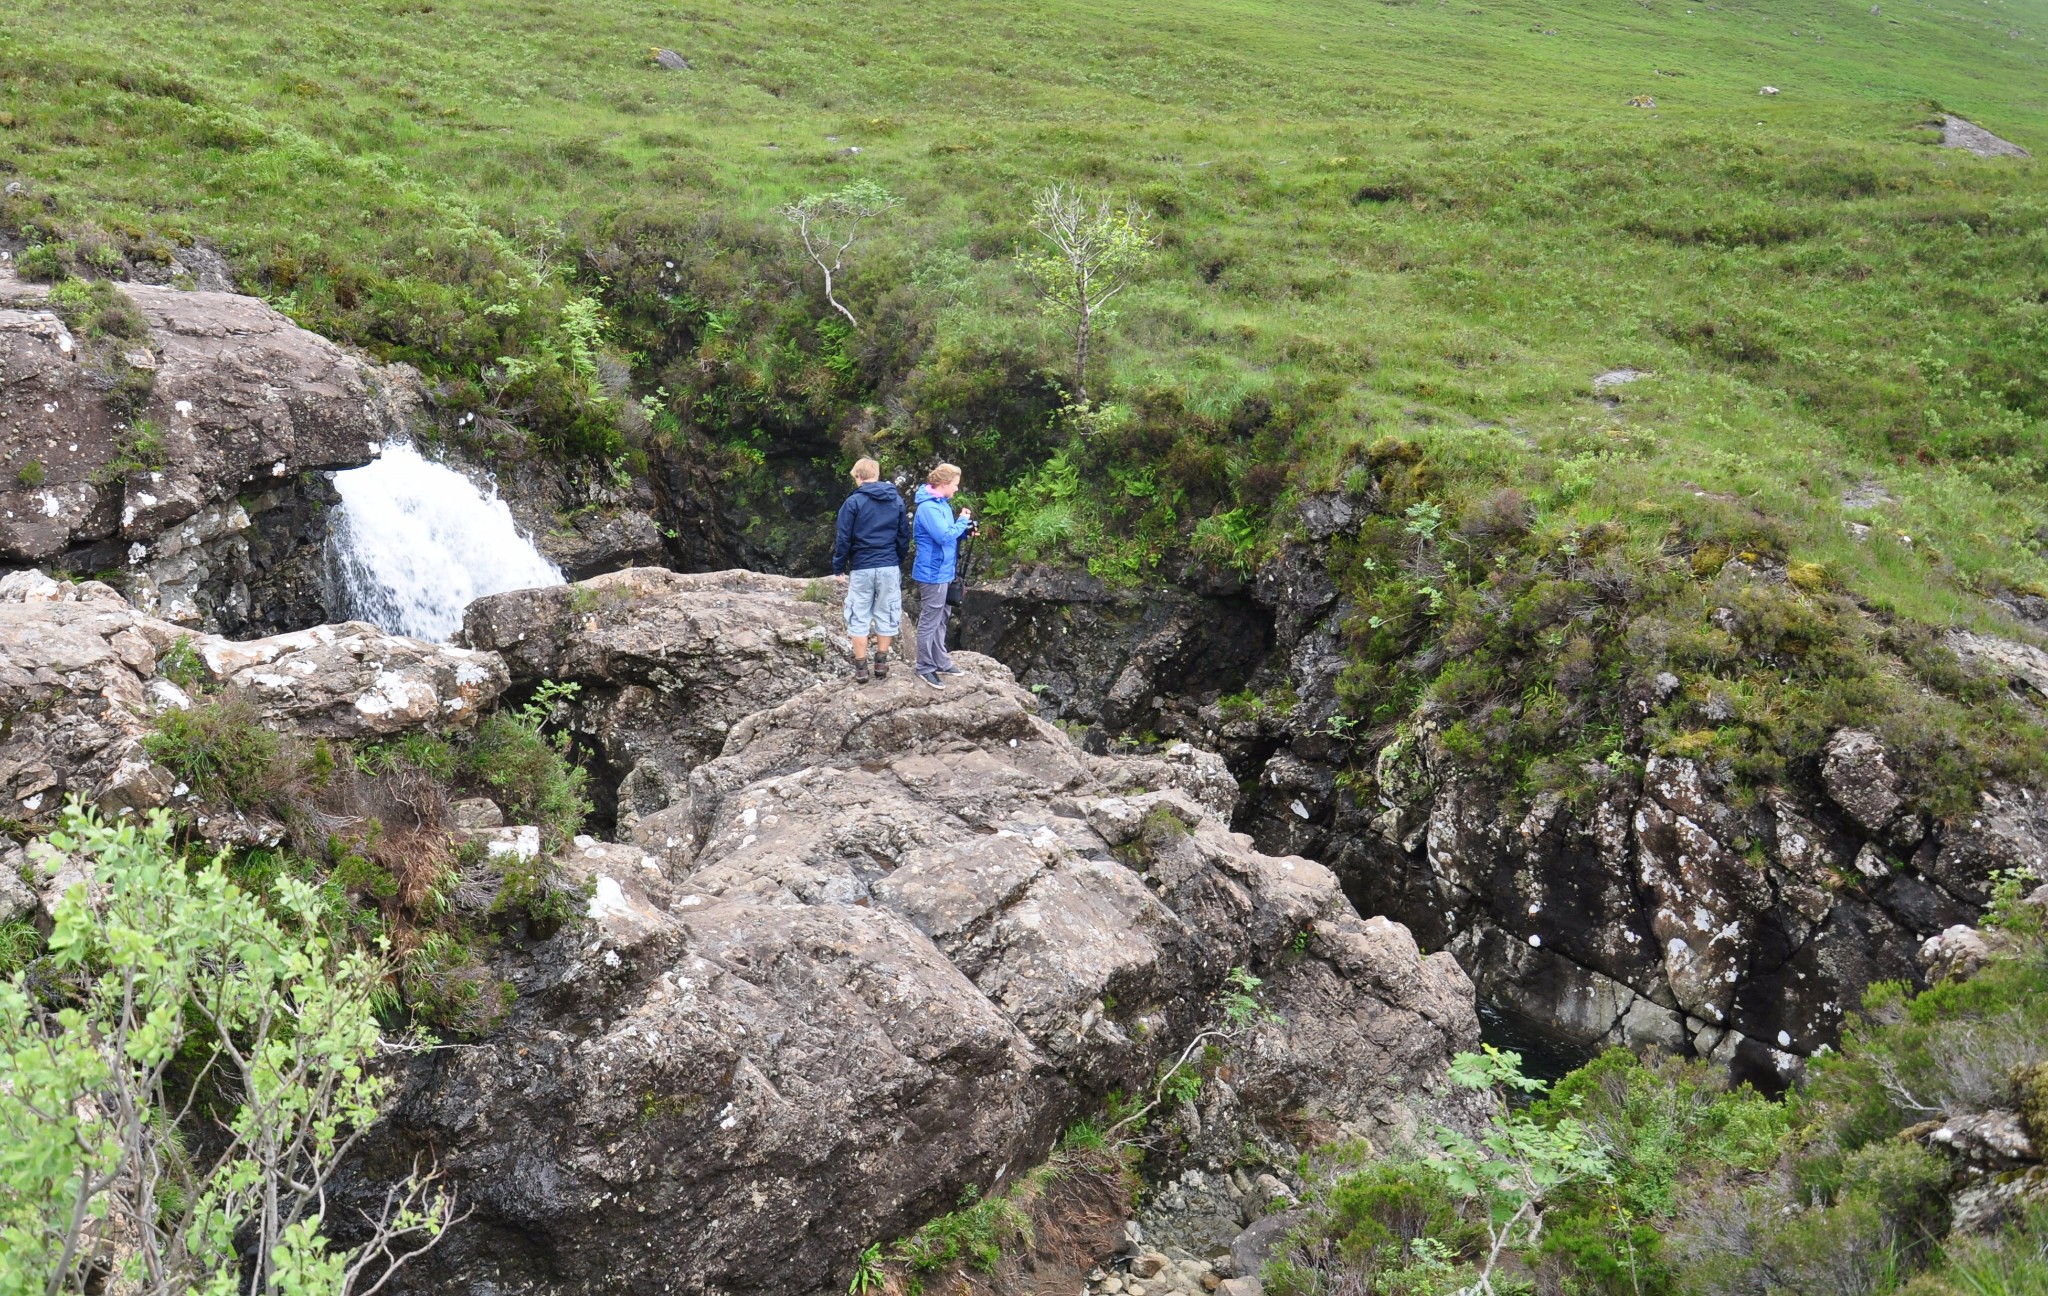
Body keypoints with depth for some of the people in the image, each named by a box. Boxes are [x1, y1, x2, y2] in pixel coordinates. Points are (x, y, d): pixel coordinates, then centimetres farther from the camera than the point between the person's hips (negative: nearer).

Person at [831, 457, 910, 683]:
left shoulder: (854, 501, -6)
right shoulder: (897, 500, 6)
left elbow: (844, 538, -7)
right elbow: (904, 536, 9)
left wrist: (838, 567, 1)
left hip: (861, 568, -3)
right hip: (890, 567, 3)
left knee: (859, 617, 5)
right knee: (886, 614, 11)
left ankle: (861, 668, 6)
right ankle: (881, 664, 15)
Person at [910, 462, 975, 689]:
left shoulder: (941, 504, 12)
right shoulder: (928, 508, -21)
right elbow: (944, 537, -26)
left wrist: (965, 530, 4)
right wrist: (962, 521, -13)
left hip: (943, 572, 10)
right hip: (933, 574, -10)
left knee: (940, 620, 18)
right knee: (929, 622, -2)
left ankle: (941, 661, 27)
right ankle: (925, 668, 6)